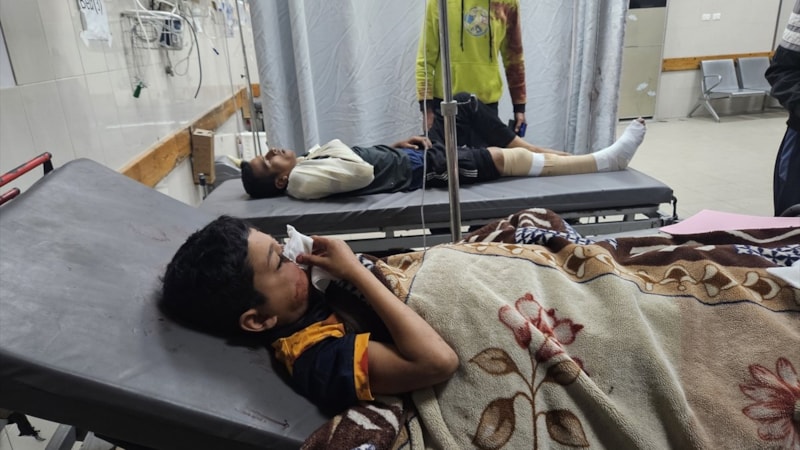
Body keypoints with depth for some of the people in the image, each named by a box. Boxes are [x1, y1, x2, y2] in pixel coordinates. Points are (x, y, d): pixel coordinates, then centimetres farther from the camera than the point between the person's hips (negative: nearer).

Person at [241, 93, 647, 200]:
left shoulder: (307, 159, 12)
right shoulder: (303, 181, -17)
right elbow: (362, 172, -32)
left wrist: (396, 145, 5)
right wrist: (334, 146, -13)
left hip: (412, 153, 10)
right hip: (423, 168, -9)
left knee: (464, 104, 2)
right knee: (501, 158, -16)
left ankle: (547, 152, 9)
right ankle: (605, 160, -1)